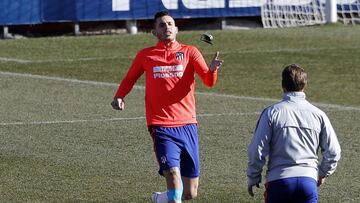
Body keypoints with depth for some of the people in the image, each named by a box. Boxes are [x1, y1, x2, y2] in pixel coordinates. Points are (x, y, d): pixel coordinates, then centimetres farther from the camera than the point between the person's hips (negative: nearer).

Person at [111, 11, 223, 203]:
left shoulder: (189, 52, 9)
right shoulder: (145, 56, 10)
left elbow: (209, 81, -2)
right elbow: (129, 79, 24)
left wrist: (212, 69, -25)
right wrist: (119, 97, 4)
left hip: (188, 125, 2)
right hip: (161, 127, -2)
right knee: (173, 176, -25)